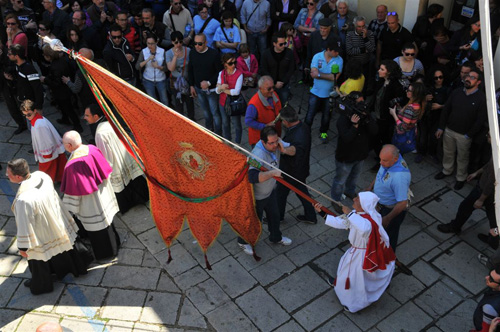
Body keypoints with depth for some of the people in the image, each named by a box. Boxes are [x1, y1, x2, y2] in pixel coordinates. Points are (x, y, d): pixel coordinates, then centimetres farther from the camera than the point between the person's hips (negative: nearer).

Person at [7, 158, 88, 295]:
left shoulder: (24, 199, -41)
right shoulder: (42, 176, -21)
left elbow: (25, 226, -28)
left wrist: (23, 247, -12)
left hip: (41, 236, -6)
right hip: (57, 225, 7)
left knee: (38, 262, 23)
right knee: (61, 248, 32)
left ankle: (40, 285, 50)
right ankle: (76, 268, 57)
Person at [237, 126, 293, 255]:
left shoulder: (276, 143, -17)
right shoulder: (258, 155, -42)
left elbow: (293, 150, -5)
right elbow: (252, 177, -55)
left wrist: (285, 150, -26)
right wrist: (272, 173, -57)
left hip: (270, 190, 7)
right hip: (256, 196, -7)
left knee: (274, 215, 28)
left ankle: (276, 238, 57)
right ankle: (243, 242, 47)